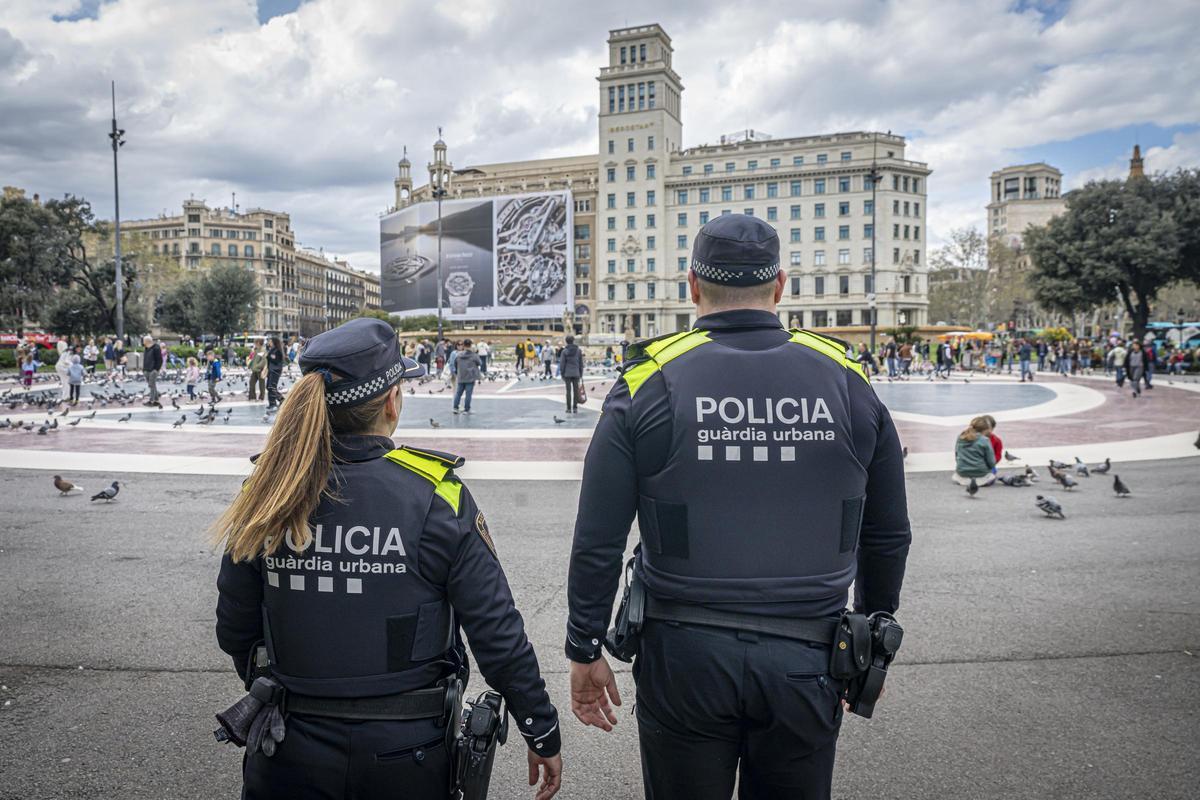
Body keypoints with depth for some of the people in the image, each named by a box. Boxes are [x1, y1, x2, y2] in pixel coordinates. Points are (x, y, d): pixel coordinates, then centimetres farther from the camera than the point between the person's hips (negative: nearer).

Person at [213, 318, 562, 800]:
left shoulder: (267, 497, -9)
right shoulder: (436, 495, -18)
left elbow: (235, 633, 3)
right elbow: (498, 636, -16)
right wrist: (543, 736, -2)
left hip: (292, 757, 1)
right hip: (410, 759, 0)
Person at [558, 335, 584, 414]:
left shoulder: (564, 351, -5)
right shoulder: (579, 350, 1)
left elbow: (562, 363, -4)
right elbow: (581, 363, 5)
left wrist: (562, 374, 4)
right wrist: (581, 374, 13)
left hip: (567, 374, -2)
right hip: (576, 373, 2)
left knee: (568, 391, 2)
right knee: (576, 391, 6)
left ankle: (569, 408, 3)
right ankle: (575, 408, 7)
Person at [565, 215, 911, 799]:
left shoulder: (648, 384, -9)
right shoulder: (847, 382, -2)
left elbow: (597, 543, -9)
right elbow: (887, 538, 6)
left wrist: (585, 651, 4)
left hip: (684, 660, -1)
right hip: (806, 663, 2)